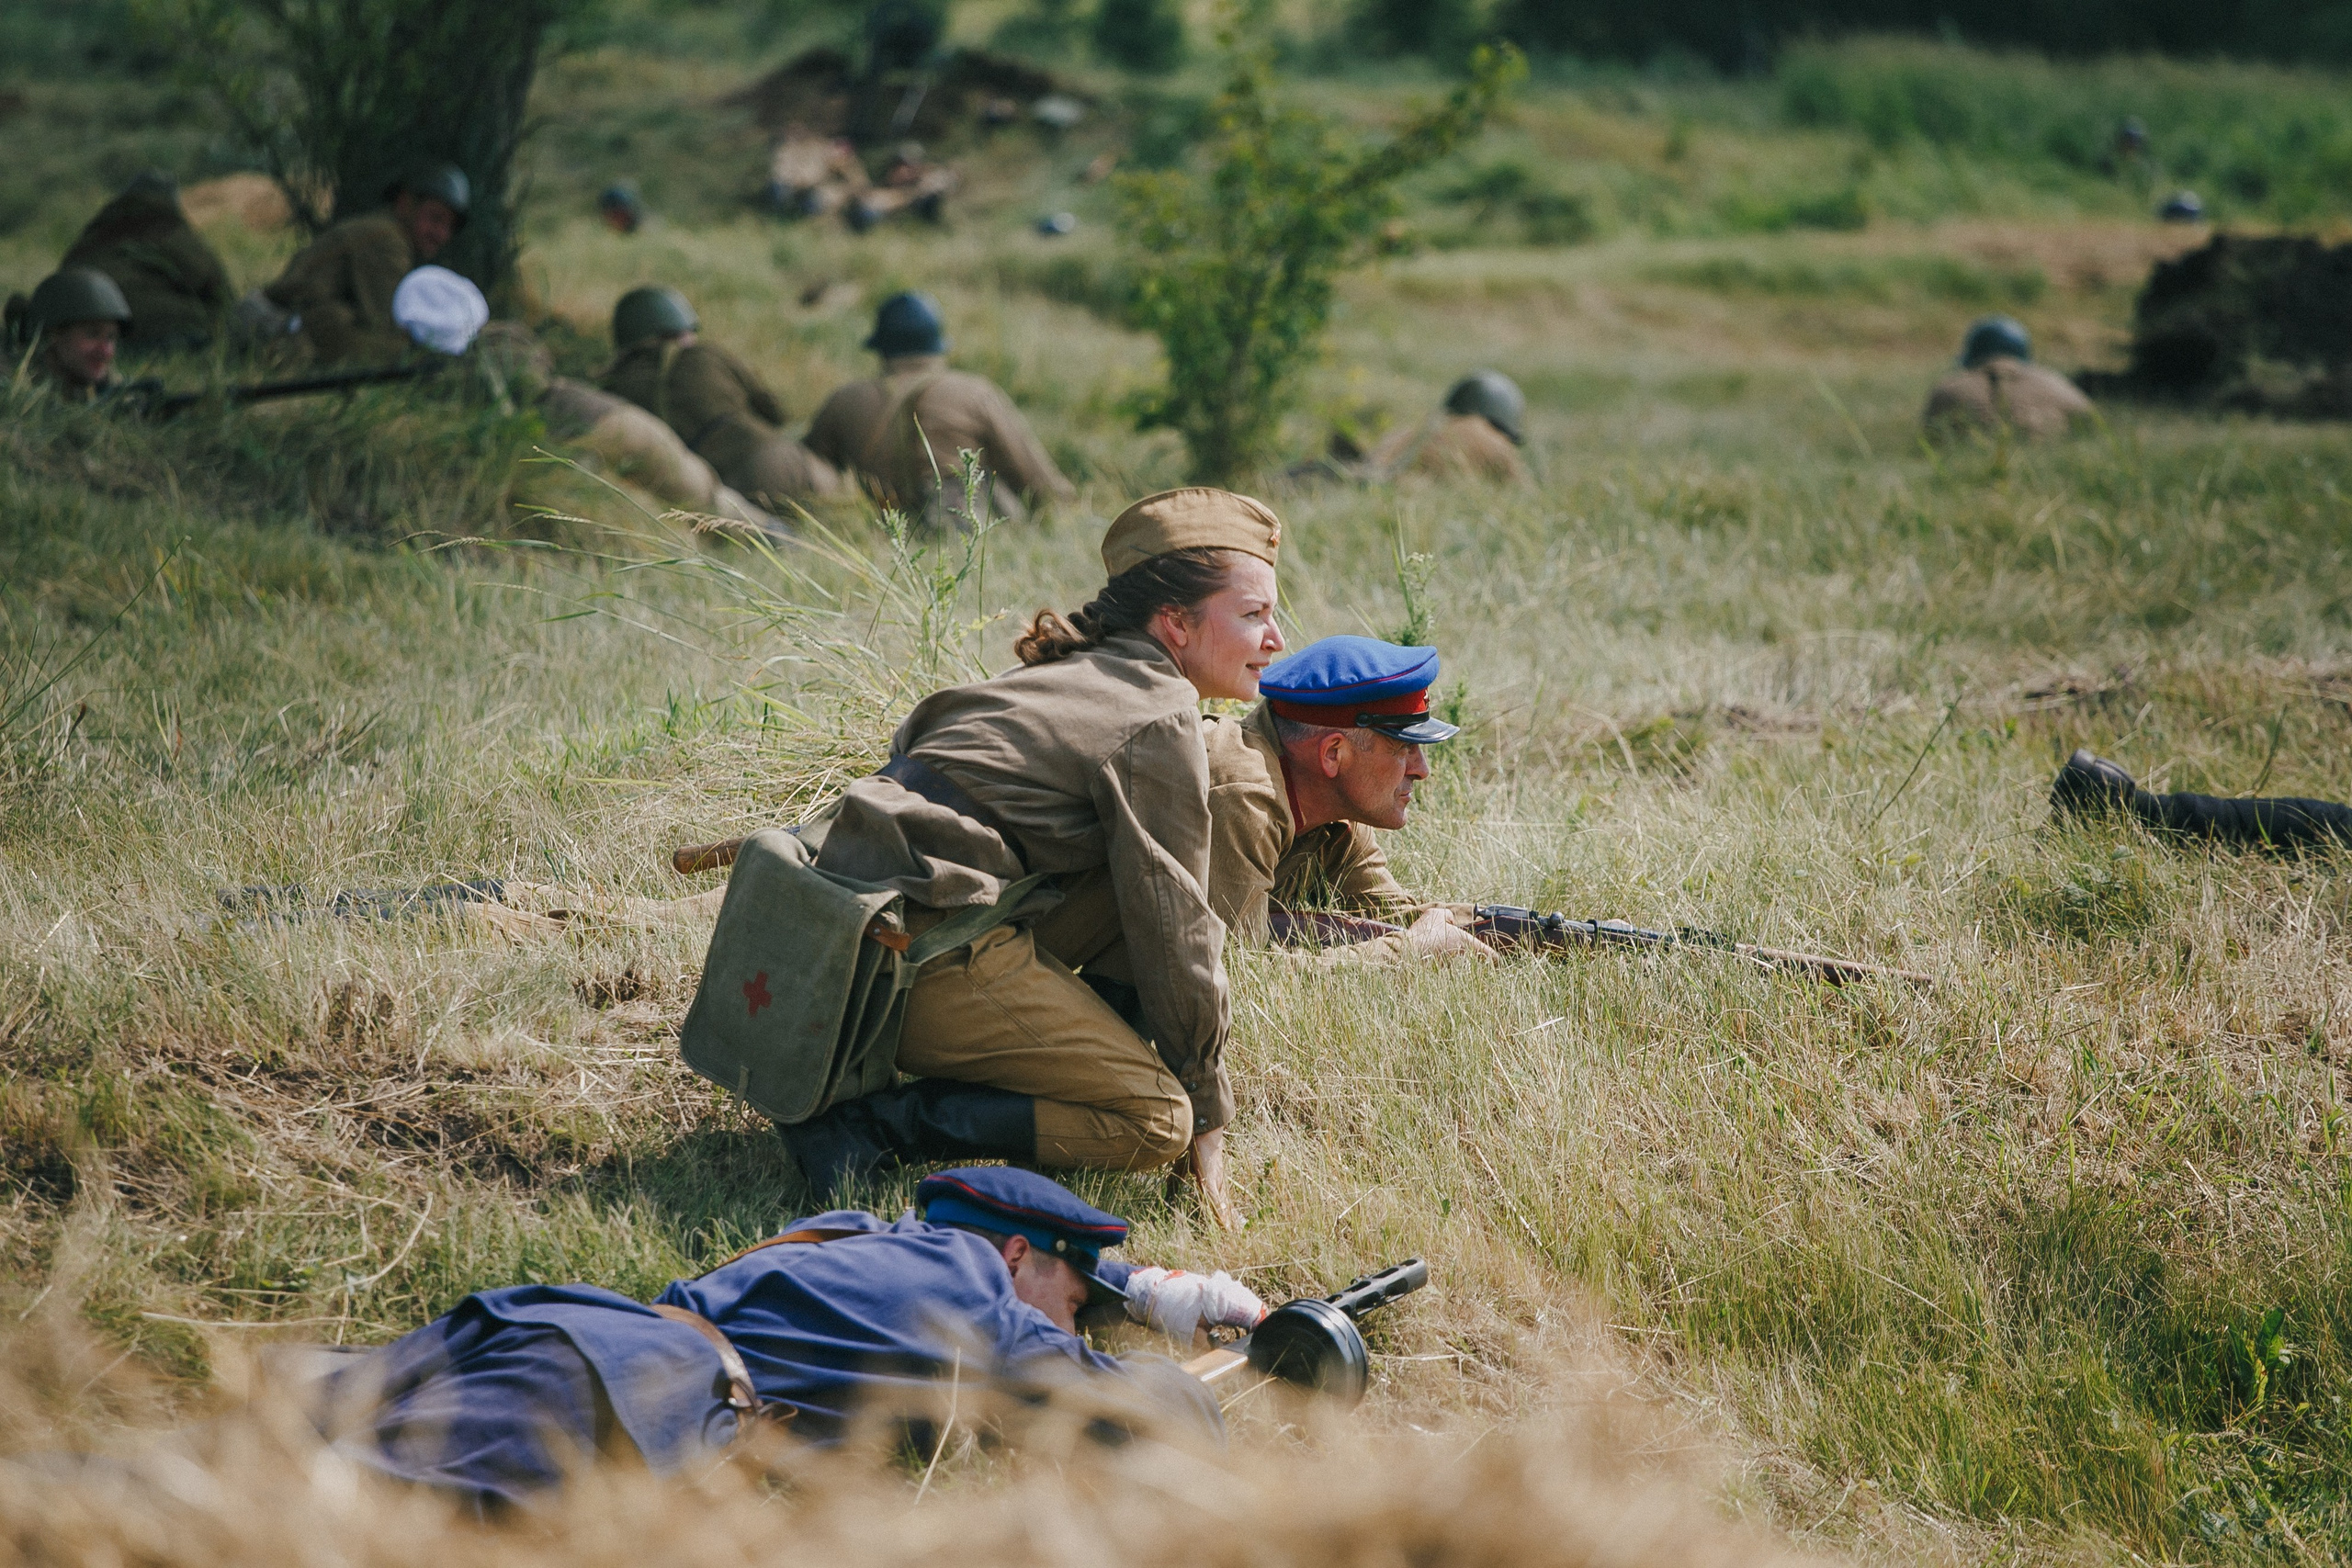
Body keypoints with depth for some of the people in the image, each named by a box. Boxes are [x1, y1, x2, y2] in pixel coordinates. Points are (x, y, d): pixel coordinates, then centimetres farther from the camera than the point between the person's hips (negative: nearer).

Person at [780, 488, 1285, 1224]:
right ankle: (870, 1126, -16)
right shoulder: (1159, 721, -4)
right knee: (1154, 1120, -8)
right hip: (929, 945, -10)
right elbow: (1173, 928, -4)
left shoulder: (1076, 678, 25)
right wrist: (1206, 1118, 3)